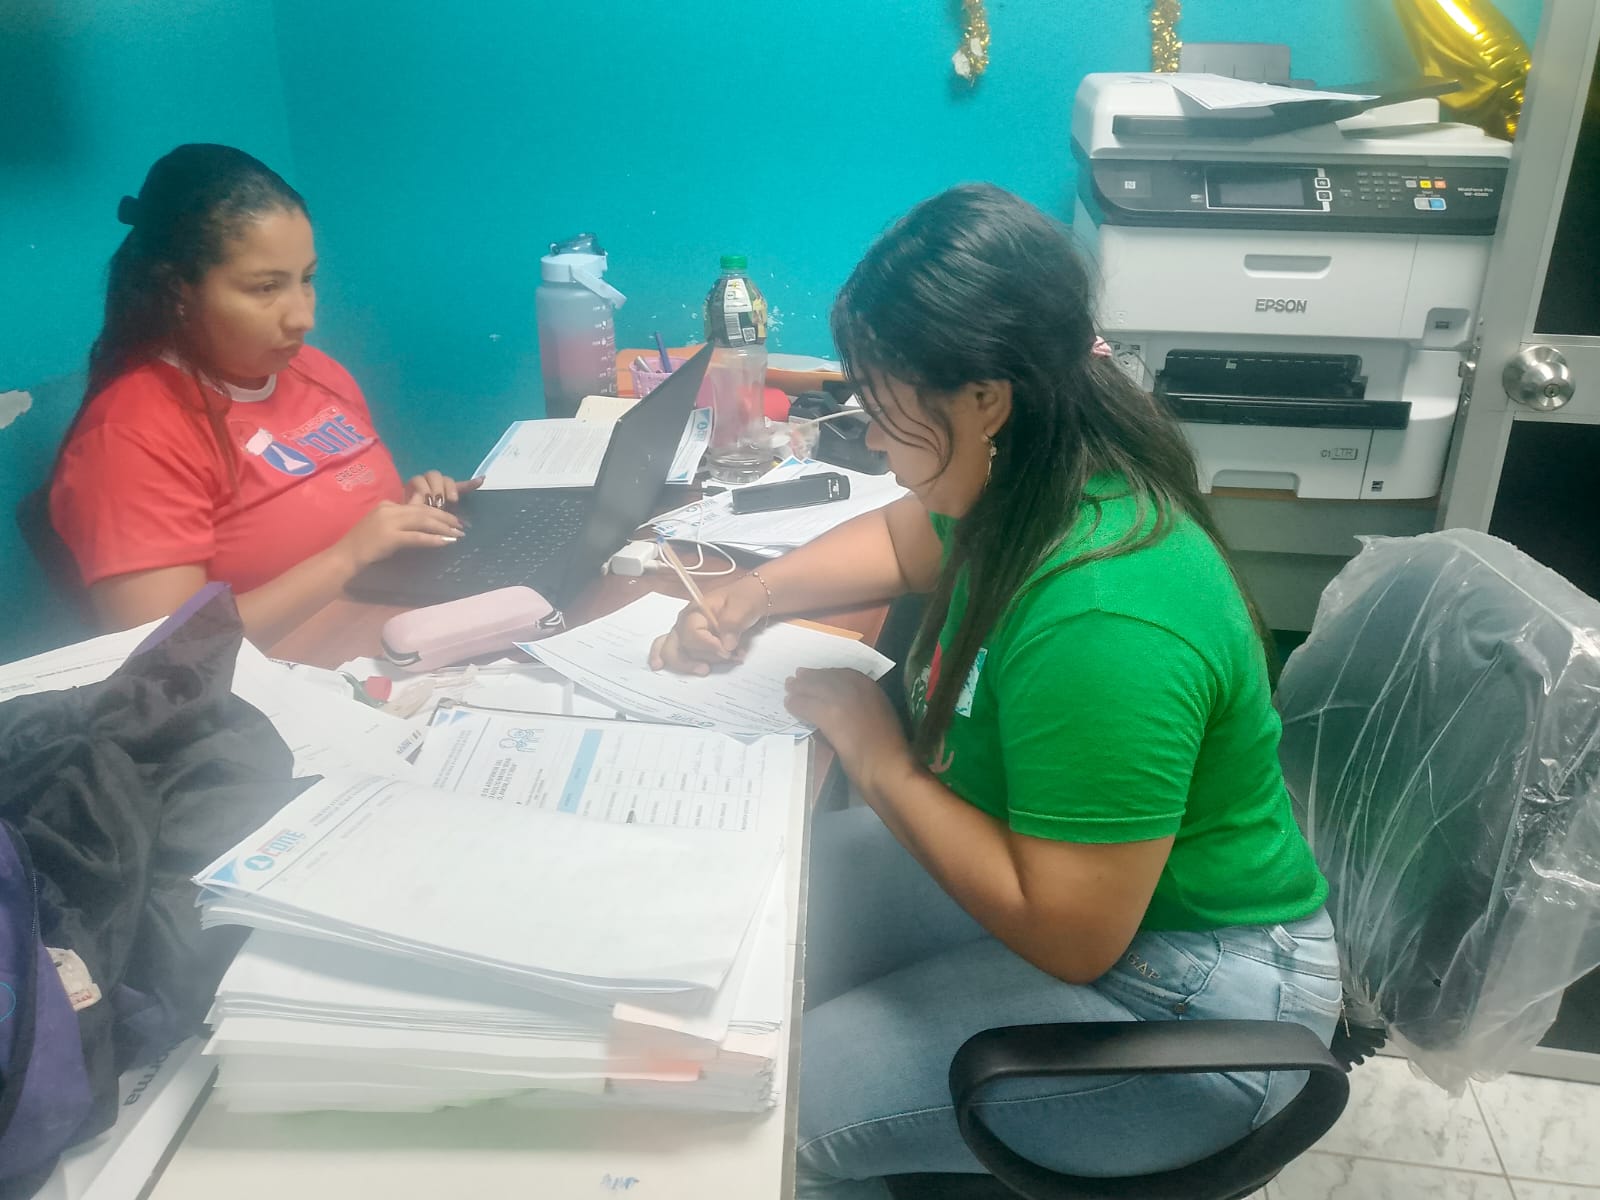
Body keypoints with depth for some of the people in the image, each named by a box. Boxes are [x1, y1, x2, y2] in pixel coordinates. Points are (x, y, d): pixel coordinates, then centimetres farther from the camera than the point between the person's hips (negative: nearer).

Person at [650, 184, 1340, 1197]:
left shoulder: (1104, 620, -35)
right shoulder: (1031, 481, -7)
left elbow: (1069, 935, -29)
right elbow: (903, 540, 15)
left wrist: (877, 755, -20)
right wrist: (754, 597, -2)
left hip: (1182, 999, -8)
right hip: (1058, 859, 9)